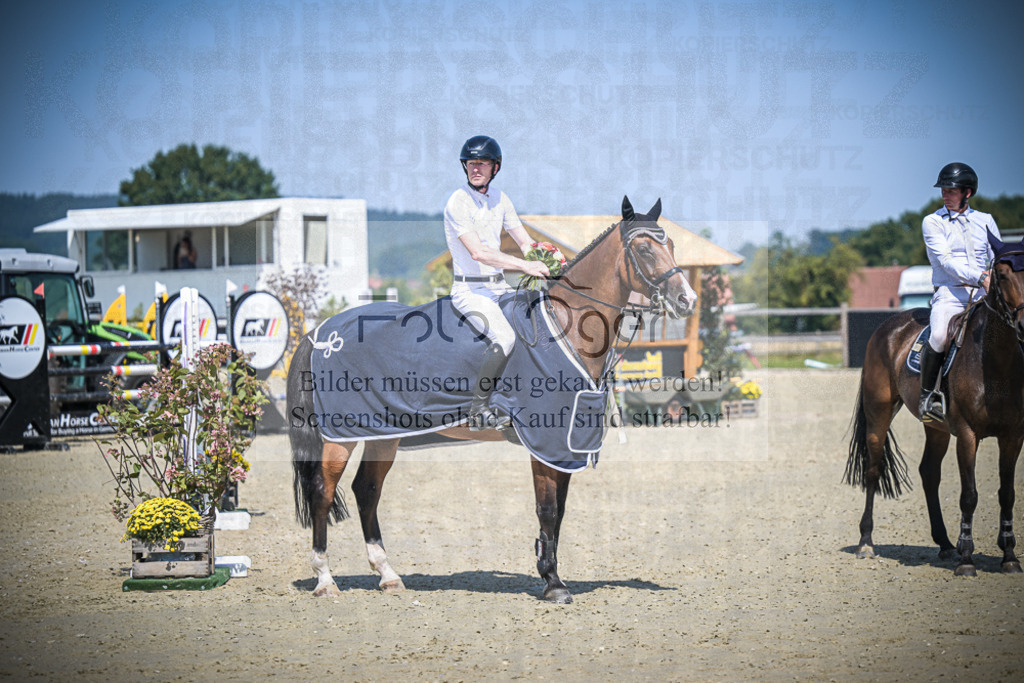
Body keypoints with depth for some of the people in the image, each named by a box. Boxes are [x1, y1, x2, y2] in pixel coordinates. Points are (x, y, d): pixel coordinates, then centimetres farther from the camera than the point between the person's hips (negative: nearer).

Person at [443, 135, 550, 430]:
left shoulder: (499, 198, 10)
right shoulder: (457, 202, -14)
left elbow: (525, 242, 14)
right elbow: (477, 251, -24)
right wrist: (523, 265, -28)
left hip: (499, 287, 8)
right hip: (470, 291, -8)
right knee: (505, 337, -28)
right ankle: (478, 412, -21)